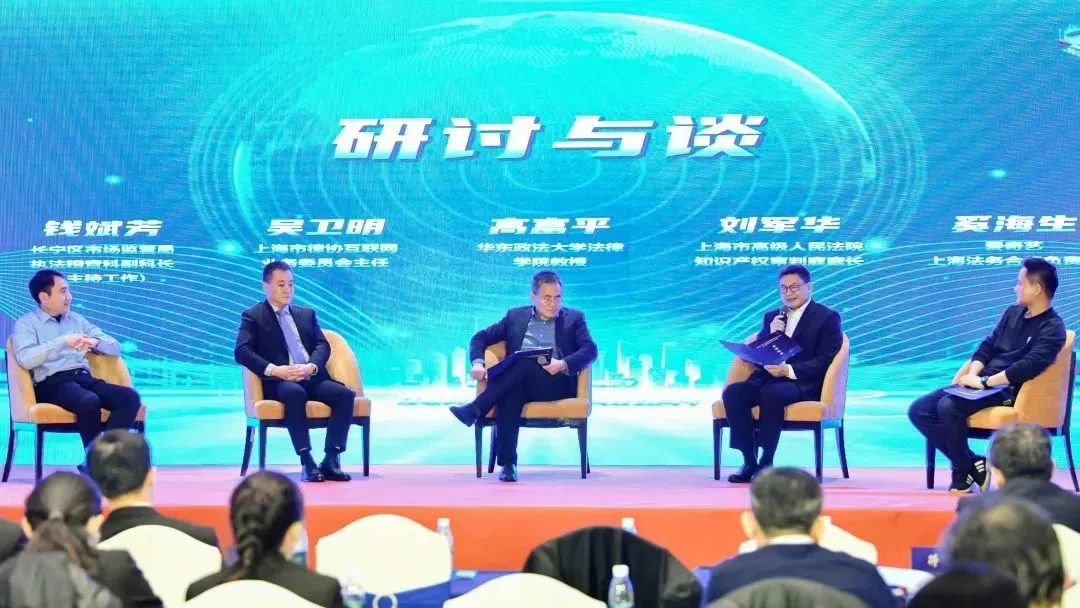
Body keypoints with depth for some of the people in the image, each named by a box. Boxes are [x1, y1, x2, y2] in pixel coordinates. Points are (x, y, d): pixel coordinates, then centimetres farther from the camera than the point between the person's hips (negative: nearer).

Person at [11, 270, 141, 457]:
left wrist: (95, 342, -4)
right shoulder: (26, 324, 6)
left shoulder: (77, 319, 23)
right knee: (90, 401, -38)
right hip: (52, 383, -6)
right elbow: (26, 359, -14)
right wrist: (63, 342, -18)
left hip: (84, 379, 6)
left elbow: (114, 347, 18)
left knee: (130, 396, -23)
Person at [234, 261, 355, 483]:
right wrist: (273, 369, -18)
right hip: (279, 382, -5)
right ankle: (307, 462, -38)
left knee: (345, 394, -24)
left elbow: (323, 345, 12)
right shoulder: (252, 316, 10)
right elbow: (241, 352, -4)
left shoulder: (307, 314, 24)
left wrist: (311, 367, -10)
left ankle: (331, 461, -26)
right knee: (294, 392, -39)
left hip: (312, 378, 5)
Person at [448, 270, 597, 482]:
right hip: (519, 381, 2)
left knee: (524, 363, -34)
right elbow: (480, 337, 20)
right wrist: (477, 362, -2)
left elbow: (590, 349, 0)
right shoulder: (516, 316, 22)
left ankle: (475, 410, -37)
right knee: (511, 393, -37)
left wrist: (563, 364, -19)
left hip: (556, 382, -2)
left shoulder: (574, 318, 16)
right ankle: (508, 464, -44)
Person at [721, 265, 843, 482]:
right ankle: (749, 461, -24)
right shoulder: (772, 317, 22)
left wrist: (788, 370, -19)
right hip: (767, 378, 5)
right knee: (733, 392, -26)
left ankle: (766, 462, -30)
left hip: (803, 384, -5)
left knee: (771, 392, -38)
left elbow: (825, 361, -7)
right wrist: (771, 335, -3)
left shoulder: (827, 317, 5)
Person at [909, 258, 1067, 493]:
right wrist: (972, 375, -5)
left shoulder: (1052, 328, -8)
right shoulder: (1013, 313, 17)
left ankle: (964, 469, -11)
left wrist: (984, 382, -22)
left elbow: (1029, 366, -22)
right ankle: (971, 464, -8)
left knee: (948, 406, -32)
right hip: (983, 384, 8)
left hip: (1009, 391, -8)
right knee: (918, 410, -8)